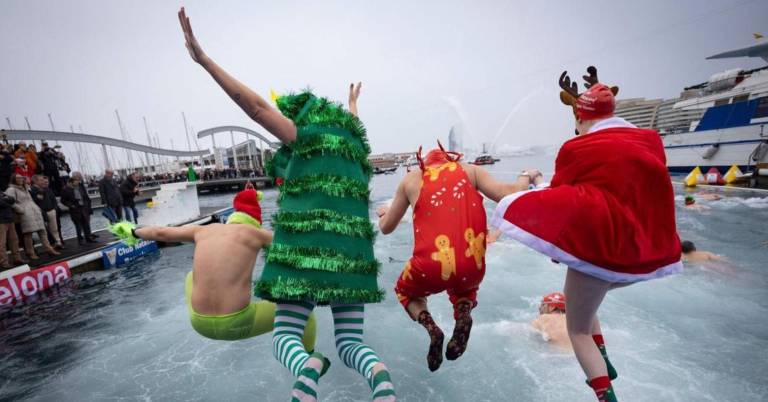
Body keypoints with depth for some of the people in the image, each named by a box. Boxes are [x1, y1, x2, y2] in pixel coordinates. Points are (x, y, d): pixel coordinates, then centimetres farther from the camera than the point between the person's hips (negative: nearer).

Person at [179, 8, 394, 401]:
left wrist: (203, 58, 3)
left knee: (285, 337, 6)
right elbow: (351, 124, 45)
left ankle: (307, 367, -26)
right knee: (350, 342, 12)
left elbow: (255, 106, -3)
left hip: (307, 248, -5)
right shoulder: (352, 138, 20)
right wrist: (353, 105, 66)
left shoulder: (309, 135, 2)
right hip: (351, 250, 6)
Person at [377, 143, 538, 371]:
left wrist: (383, 214, 43)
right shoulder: (470, 170, 12)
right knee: (464, 287, 38)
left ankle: (431, 328, 4)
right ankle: (463, 315, 5)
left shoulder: (412, 179, 12)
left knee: (405, 291, 32)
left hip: (430, 269, -1)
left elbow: (386, 228, 19)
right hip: (473, 268, 2)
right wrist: (527, 178, 21)